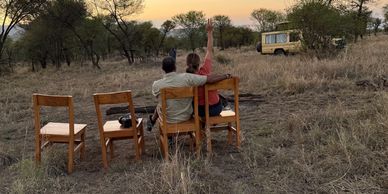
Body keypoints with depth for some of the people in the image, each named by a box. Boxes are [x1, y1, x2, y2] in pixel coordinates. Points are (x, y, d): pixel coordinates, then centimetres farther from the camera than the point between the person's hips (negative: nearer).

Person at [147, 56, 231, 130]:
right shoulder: (187, 77, -25)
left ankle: (152, 120, 57)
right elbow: (210, 79, -22)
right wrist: (226, 76, -5)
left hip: (168, 119, 0)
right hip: (186, 116, 1)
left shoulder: (157, 85, -22)